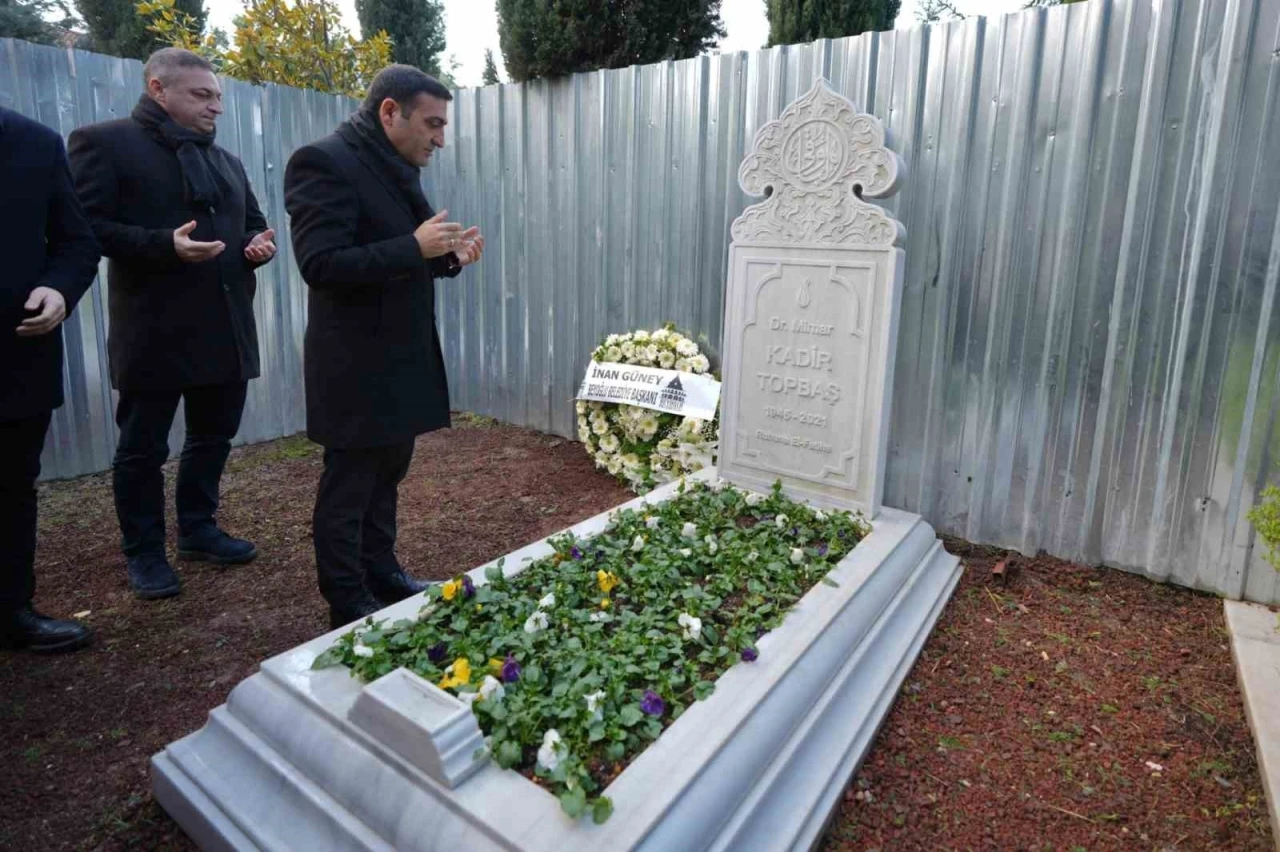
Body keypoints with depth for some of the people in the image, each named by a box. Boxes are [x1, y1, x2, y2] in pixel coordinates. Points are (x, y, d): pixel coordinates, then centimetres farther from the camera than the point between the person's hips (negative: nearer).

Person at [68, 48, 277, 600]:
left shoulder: (226, 161, 19)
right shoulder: (104, 142, -3)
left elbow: (251, 222, 25)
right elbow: (86, 225, -12)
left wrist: (260, 244, 1)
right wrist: (164, 245, -24)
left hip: (226, 328, 7)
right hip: (154, 331, -6)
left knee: (213, 437, 15)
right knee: (142, 448, 5)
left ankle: (197, 529, 32)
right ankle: (144, 554, 19)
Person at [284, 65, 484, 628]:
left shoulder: (398, 168, 14)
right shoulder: (324, 162, -14)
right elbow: (321, 265, -22)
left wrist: (447, 255, 1)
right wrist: (414, 247, -25)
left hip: (402, 356, 9)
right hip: (355, 365, -9)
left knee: (386, 476, 17)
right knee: (347, 487, 5)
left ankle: (382, 575, 33)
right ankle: (347, 604, 20)